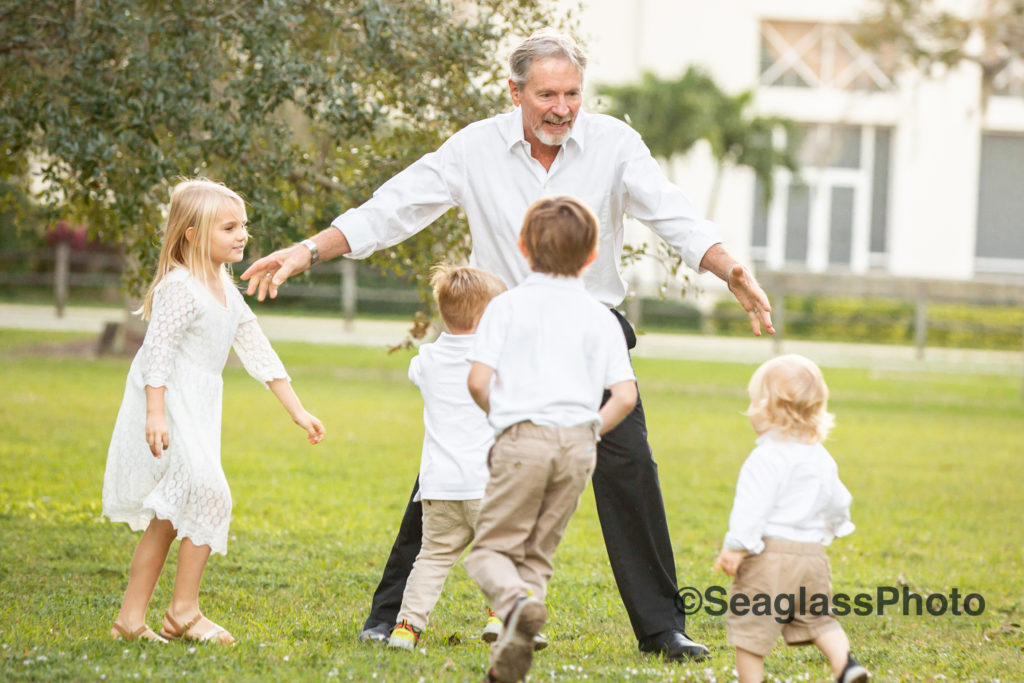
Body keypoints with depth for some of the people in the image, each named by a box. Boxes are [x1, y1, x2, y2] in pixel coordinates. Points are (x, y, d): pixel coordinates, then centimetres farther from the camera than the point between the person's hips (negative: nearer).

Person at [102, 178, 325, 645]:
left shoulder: (227, 292, 15)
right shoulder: (181, 287, -15)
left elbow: (259, 353, 17)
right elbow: (158, 349, -22)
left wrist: (297, 411, 15)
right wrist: (155, 414, -31)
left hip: (196, 412, 10)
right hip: (166, 408, -10)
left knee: (168, 517, 10)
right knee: (208, 492, -17)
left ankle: (131, 618, 14)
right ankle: (184, 612, -8)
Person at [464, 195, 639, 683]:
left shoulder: (508, 305, 3)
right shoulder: (600, 317, 10)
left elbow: (478, 381, -5)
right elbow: (625, 395, 2)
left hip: (524, 437, -3)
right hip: (578, 442, 3)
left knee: (492, 547, 5)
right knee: (538, 553, 11)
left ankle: (516, 603, -28)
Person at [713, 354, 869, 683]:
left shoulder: (766, 458, -13)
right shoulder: (820, 458, 11)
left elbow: (753, 506, -20)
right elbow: (837, 500, 21)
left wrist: (735, 548, -18)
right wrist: (834, 528, 40)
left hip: (769, 556, -7)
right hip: (812, 554, 7)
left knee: (749, 625, 1)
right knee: (817, 618, 18)